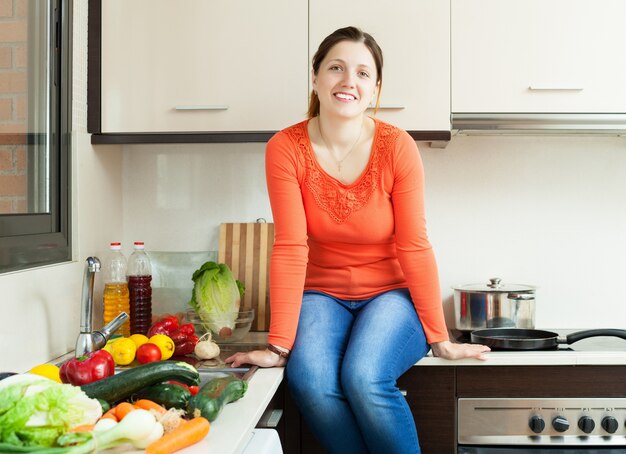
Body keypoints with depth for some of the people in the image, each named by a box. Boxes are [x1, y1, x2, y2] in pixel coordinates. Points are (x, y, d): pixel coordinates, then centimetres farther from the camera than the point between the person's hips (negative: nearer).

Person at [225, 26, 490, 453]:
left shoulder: (398, 147, -13)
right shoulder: (286, 148, -11)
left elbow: (414, 247, -11)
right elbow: (290, 248, -16)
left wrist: (439, 338, -9)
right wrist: (279, 346, -20)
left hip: (390, 293, -1)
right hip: (323, 295, 1)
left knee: (364, 378, -29)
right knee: (310, 381, -27)